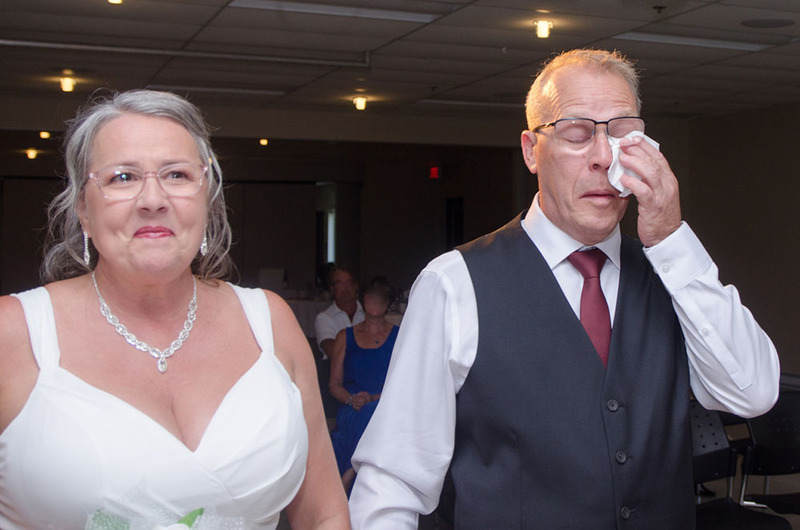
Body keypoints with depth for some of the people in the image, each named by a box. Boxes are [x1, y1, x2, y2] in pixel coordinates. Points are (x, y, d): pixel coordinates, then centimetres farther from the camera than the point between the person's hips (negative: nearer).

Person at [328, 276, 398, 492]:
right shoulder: (345, 337, 20)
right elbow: (334, 384, 16)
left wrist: (375, 398, -12)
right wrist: (351, 399, -7)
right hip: (352, 411, 1)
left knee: (373, 414, -38)